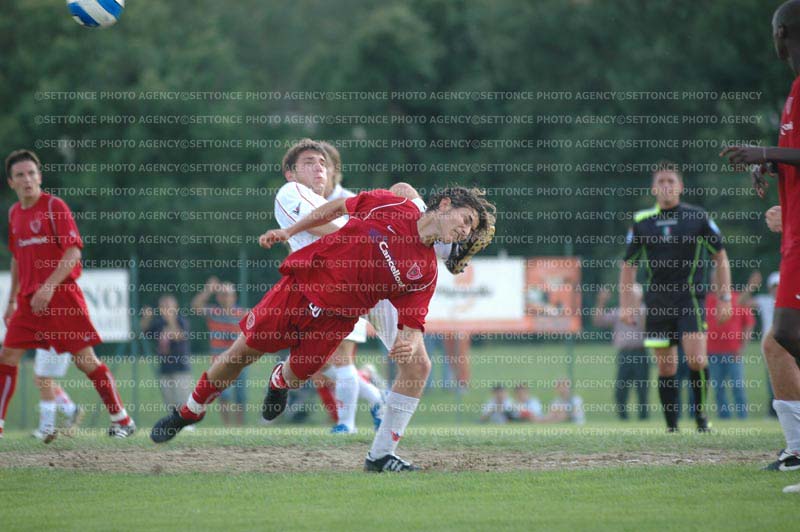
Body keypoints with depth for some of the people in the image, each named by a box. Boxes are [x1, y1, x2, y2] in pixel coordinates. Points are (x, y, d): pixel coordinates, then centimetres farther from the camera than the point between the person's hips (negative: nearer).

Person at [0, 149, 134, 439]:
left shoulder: (54, 206, -9)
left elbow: (73, 252, -14)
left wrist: (48, 287, -22)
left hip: (61, 296, -6)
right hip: (29, 300, 6)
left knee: (85, 358, -4)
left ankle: (122, 420, 6)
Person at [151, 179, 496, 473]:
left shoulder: (425, 272, -7)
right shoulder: (392, 206, -8)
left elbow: (412, 324, -7)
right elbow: (338, 207, 7)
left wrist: (410, 342, -31)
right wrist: (289, 232, 9)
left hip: (335, 319, 0)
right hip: (300, 285, 0)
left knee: (295, 378, 0)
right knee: (240, 354, 4)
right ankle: (190, 412, 26)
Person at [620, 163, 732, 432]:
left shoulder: (698, 217, 1)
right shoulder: (642, 222, 5)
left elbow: (720, 256, 8)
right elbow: (628, 266, 13)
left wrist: (725, 298, 3)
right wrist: (626, 305, 5)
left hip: (691, 298, -2)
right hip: (658, 303, 2)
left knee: (696, 358, -18)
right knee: (666, 368, 2)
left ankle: (701, 411, 3)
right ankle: (671, 427, 10)